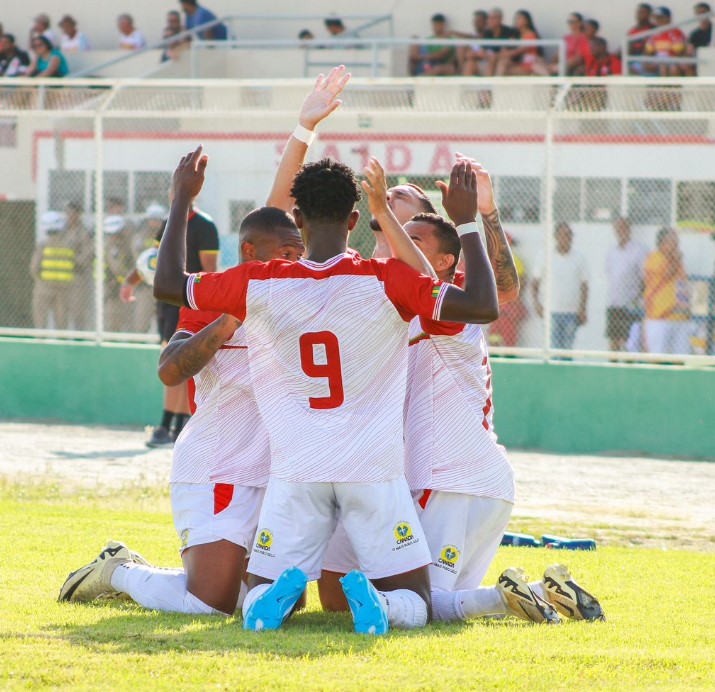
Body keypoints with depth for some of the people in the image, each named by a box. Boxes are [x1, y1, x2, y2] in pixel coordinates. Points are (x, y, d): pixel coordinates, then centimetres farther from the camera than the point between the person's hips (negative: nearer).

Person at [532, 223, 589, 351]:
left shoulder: (579, 258, 7)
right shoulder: (545, 257, 5)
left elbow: (584, 286, 10)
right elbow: (534, 284, 9)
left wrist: (582, 309, -3)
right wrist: (536, 302, -7)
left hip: (572, 313, 1)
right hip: (552, 312, -1)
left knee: (567, 348, 0)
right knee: (555, 347, -9)